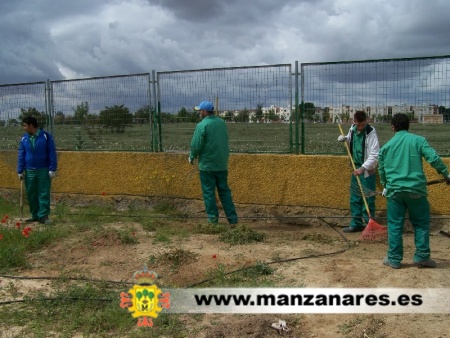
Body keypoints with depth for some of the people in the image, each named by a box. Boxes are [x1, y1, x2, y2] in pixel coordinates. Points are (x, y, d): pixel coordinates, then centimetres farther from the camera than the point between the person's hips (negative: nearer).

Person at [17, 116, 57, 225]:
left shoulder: (46, 136, -7)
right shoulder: (24, 139, 3)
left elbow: (52, 154, -6)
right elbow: (21, 156, 8)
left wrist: (52, 169, -10)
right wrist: (20, 171, 4)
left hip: (43, 170, -4)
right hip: (29, 171, 4)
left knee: (44, 194, -2)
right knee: (31, 194, 8)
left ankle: (43, 216, 3)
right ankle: (35, 215, 19)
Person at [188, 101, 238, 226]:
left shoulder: (202, 125, -14)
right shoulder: (222, 122, 7)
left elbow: (196, 145, -13)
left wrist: (192, 157, 4)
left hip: (207, 165, -6)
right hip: (222, 164, 6)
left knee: (209, 192, 4)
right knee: (224, 191, 12)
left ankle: (213, 219, 8)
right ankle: (232, 219, 11)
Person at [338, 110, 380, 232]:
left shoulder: (371, 132, -16)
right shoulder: (352, 129, 3)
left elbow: (374, 155, -20)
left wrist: (363, 168, -28)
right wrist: (344, 139, -1)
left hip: (367, 171, -7)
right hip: (356, 169, 7)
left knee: (368, 199, -2)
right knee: (354, 198, 12)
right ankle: (356, 224, 22)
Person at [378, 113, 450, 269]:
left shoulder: (386, 146, 8)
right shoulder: (418, 140, 0)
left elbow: (381, 171, 15)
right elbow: (434, 158, -10)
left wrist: (386, 186, 31)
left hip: (394, 190, 2)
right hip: (416, 189, -1)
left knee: (394, 225, 8)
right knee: (421, 223, 13)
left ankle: (394, 259, 13)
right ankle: (421, 257, 15)